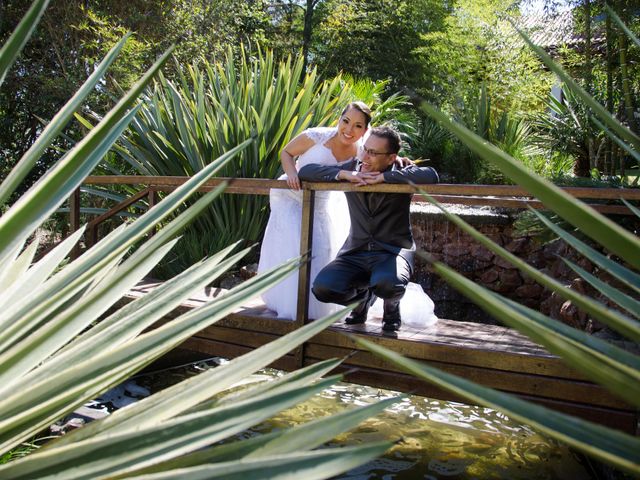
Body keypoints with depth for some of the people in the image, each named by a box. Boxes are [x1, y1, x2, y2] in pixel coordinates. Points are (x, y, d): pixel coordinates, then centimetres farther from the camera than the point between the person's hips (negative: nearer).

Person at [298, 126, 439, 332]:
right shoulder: (352, 167, 3)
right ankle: (363, 296, 14)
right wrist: (343, 174, -15)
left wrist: (381, 178, -22)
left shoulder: (399, 175, -5)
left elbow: (431, 176, -26)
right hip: (356, 252, 3)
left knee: (387, 284, -37)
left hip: (392, 251, -3)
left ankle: (391, 305, 4)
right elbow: (305, 171, 1)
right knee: (322, 288, -21)